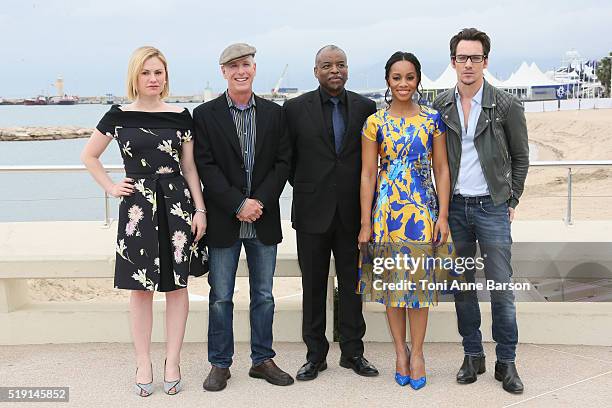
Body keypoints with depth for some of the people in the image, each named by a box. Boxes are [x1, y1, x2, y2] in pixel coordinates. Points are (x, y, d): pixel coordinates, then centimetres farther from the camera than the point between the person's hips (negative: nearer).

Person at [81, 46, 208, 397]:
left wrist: (200, 210, 0)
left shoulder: (180, 116, 4)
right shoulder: (119, 116, 3)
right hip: (138, 208, 0)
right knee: (141, 288, 6)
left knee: (177, 285, 5)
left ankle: (173, 363, 17)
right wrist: (111, 187, 5)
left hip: (178, 204, 1)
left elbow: (190, 167, 6)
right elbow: (89, 156, 15)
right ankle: (143, 364, 18)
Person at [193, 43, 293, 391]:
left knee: (264, 295, 11)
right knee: (221, 297, 5)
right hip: (224, 220, -2)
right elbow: (206, 167, -6)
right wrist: (238, 205, -14)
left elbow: (283, 162, 2)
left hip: (264, 219, 2)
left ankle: (263, 359, 24)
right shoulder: (205, 115, 0)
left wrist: (259, 200, -11)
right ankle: (220, 364, 18)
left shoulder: (274, 113, 7)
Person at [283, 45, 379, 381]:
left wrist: (362, 198, 6)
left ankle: (352, 352, 21)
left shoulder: (365, 107, 5)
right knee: (313, 286, 7)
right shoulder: (296, 108, -1)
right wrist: (305, 188, 6)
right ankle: (315, 355, 19)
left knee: (352, 284, 9)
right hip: (313, 211, -1)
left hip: (352, 211, 1)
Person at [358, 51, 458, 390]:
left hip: (423, 209, 0)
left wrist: (443, 215, -4)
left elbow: (441, 169, 3)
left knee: (419, 282, 4)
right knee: (391, 282, 7)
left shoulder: (432, 119, 2)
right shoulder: (375, 122, 0)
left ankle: (417, 352, 17)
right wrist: (365, 223, -3)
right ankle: (400, 350, 22)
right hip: (387, 210, 0)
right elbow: (368, 174, 0)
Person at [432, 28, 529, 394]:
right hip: (454, 206, 3)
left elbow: (520, 157, 5)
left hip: (492, 207, -2)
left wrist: (511, 201, 3)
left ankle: (506, 362, 12)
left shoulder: (506, 105, -3)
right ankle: (473, 355, 22)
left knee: (502, 288, -1)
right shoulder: (441, 106, 4)